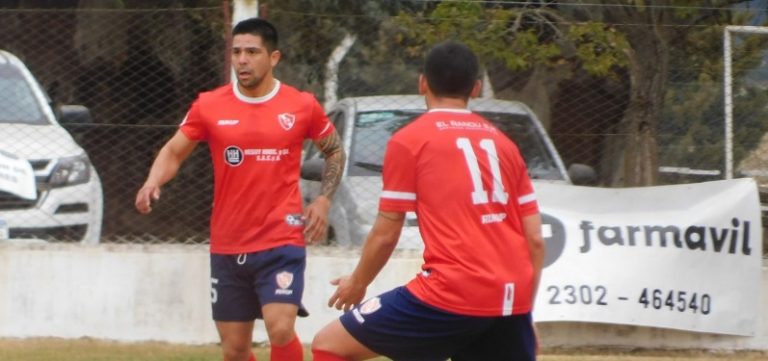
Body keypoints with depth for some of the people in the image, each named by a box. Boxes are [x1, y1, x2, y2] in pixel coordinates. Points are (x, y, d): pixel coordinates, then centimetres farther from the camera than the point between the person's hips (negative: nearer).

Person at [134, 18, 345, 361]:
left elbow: (335, 150, 15)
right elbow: (174, 151, 6)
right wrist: (153, 182, -15)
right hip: (227, 247, 3)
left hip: (281, 243, -3)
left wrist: (323, 200, 1)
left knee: (280, 330, -21)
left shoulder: (302, 105, -1)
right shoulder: (209, 106, 1)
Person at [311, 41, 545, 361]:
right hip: (511, 299, 5)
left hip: (453, 293, -5)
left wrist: (357, 284, 20)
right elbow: (535, 239, 15)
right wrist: (521, 312, 23)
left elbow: (385, 234, 2)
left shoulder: (408, 140, 2)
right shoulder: (501, 142, 17)